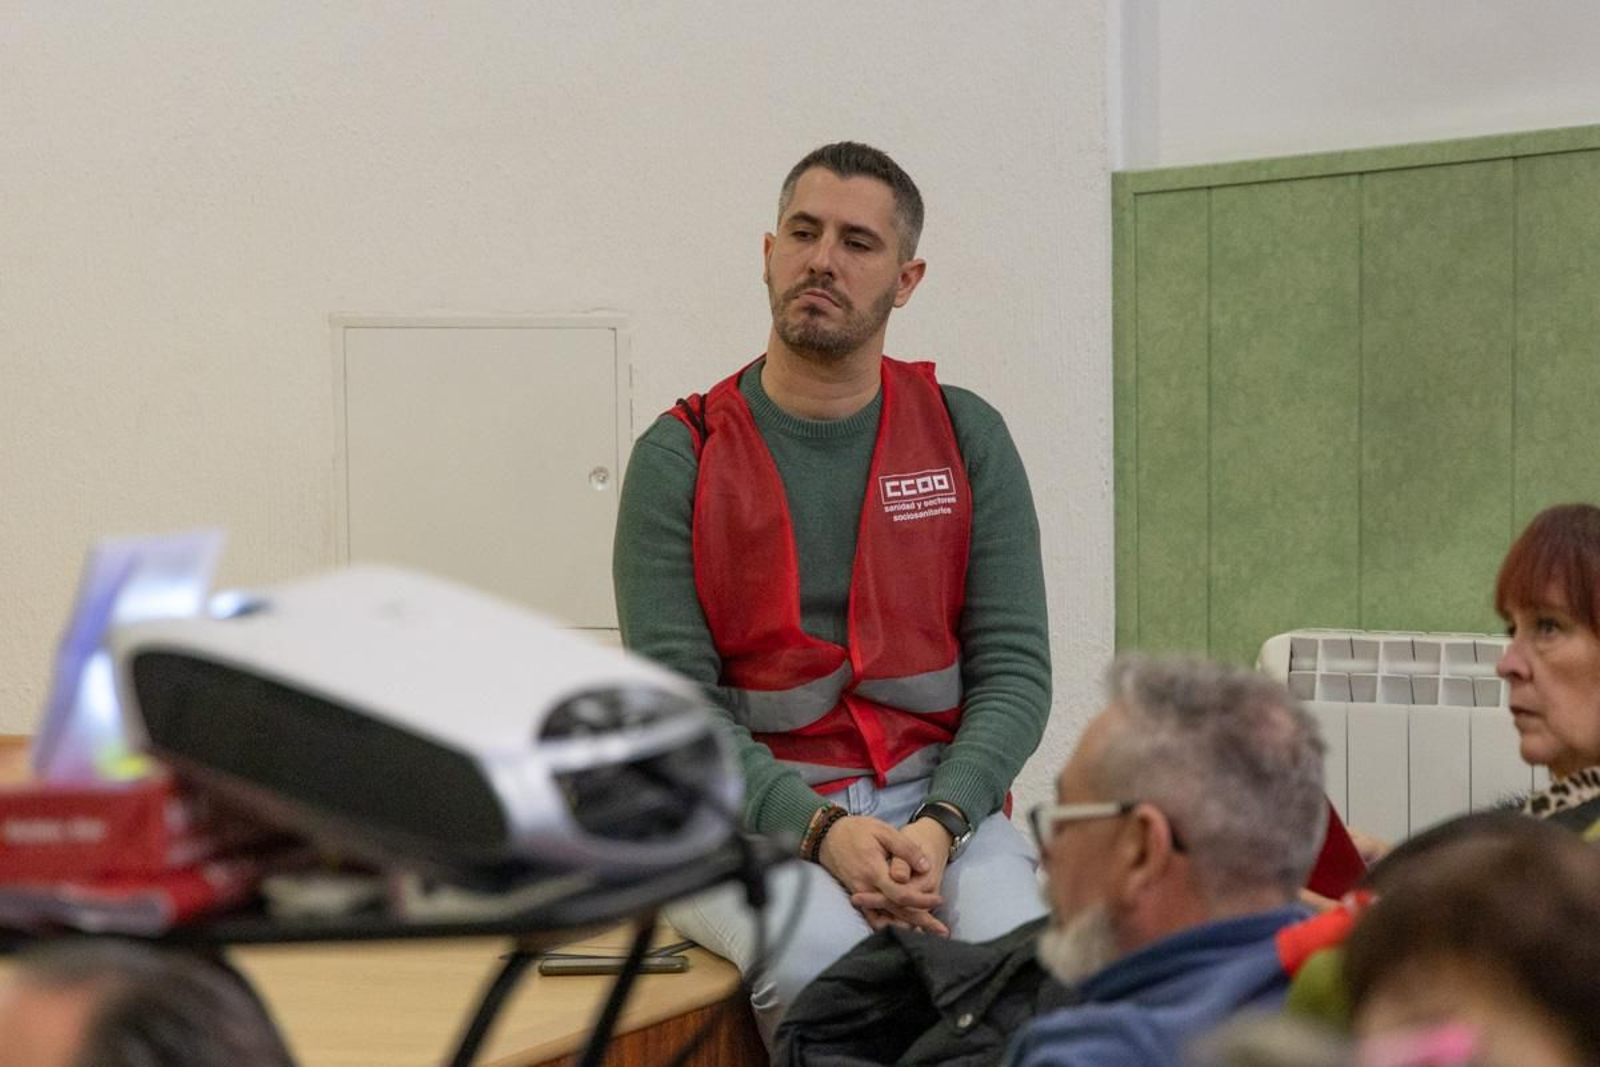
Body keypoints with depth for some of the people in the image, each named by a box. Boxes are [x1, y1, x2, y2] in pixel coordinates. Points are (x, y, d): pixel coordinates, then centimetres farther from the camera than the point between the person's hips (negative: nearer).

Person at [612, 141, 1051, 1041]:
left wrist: (938, 826, -15)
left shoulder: (965, 436, 8)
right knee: (819, 954, -35)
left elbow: (1015, 670, 4)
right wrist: (823, 831, -20)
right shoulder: (679, 458, 2)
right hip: (753, 809, -1)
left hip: (939, 800, 2)